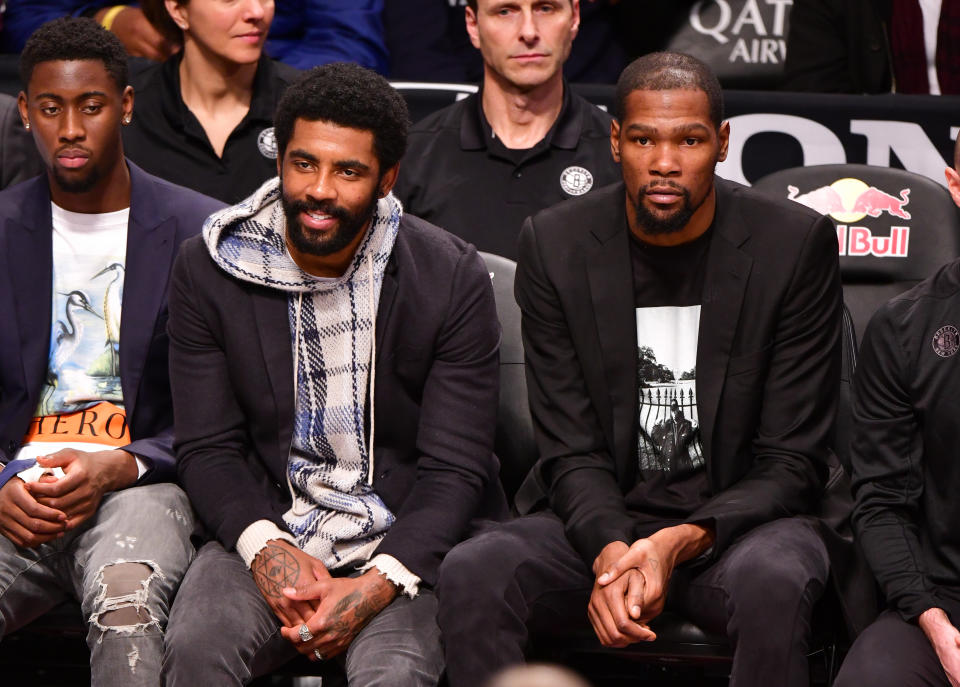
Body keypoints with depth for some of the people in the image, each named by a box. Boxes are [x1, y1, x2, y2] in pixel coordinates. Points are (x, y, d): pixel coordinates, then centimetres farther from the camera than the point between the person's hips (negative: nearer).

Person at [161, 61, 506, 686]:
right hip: (266, 525, 2)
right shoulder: (209, 270, 0)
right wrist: (265, 549, -18)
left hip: (407, 539, -1)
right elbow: (209, 448, 2)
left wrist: (378, 585, -22)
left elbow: (454, 467, -6)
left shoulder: (453, 278, -6)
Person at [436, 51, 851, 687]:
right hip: (603, 521, 2)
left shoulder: (796, 246, -7)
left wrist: (683, 541, -23)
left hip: (739, 518, -1)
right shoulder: (556, 244, -2)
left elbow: (794, 463, -7)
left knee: (773, 584, -37)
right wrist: (610, 551, -24)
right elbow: (572, 451, -3)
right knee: (472, 573, -28)